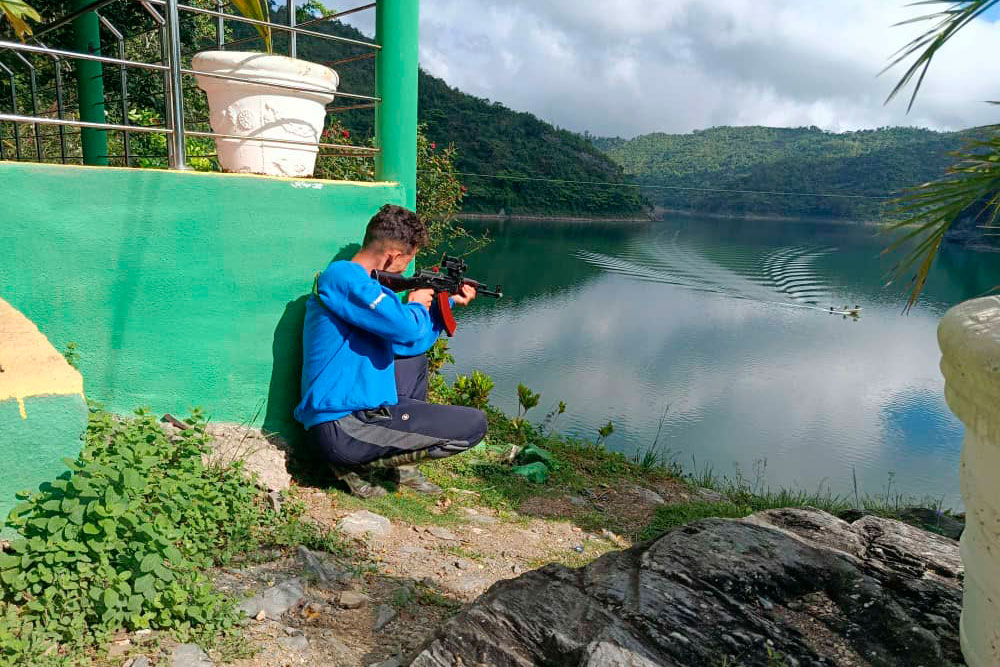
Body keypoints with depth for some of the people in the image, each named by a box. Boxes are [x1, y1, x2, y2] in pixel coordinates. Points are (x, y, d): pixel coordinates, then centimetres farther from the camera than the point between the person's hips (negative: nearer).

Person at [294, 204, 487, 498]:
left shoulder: (360, 282, 16)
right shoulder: (342, 276, -15)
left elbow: (409, 345, 25)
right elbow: (406, 328, -27)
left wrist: (447, 303, 25)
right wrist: (416, 305, -4)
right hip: (340, 429, -10)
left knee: (415, 359, 32)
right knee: (474, 424, -7)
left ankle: (404, 468, 22)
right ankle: (356, 463, -1)